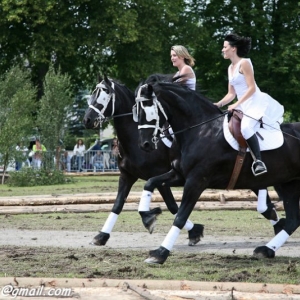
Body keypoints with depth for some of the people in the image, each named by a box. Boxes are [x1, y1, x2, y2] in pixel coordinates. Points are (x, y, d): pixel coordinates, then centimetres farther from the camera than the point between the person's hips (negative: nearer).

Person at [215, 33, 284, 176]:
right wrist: (218, 104, 5)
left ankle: (259, 161, -32)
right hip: (243, 106, 10)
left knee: (245, 128, -33)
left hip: (255, 102, -10)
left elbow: (252, 88, -17)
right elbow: (231, 94, 19)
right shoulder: (230, 68, 17)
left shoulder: (244, 63, -10)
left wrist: (236, 105, -20)